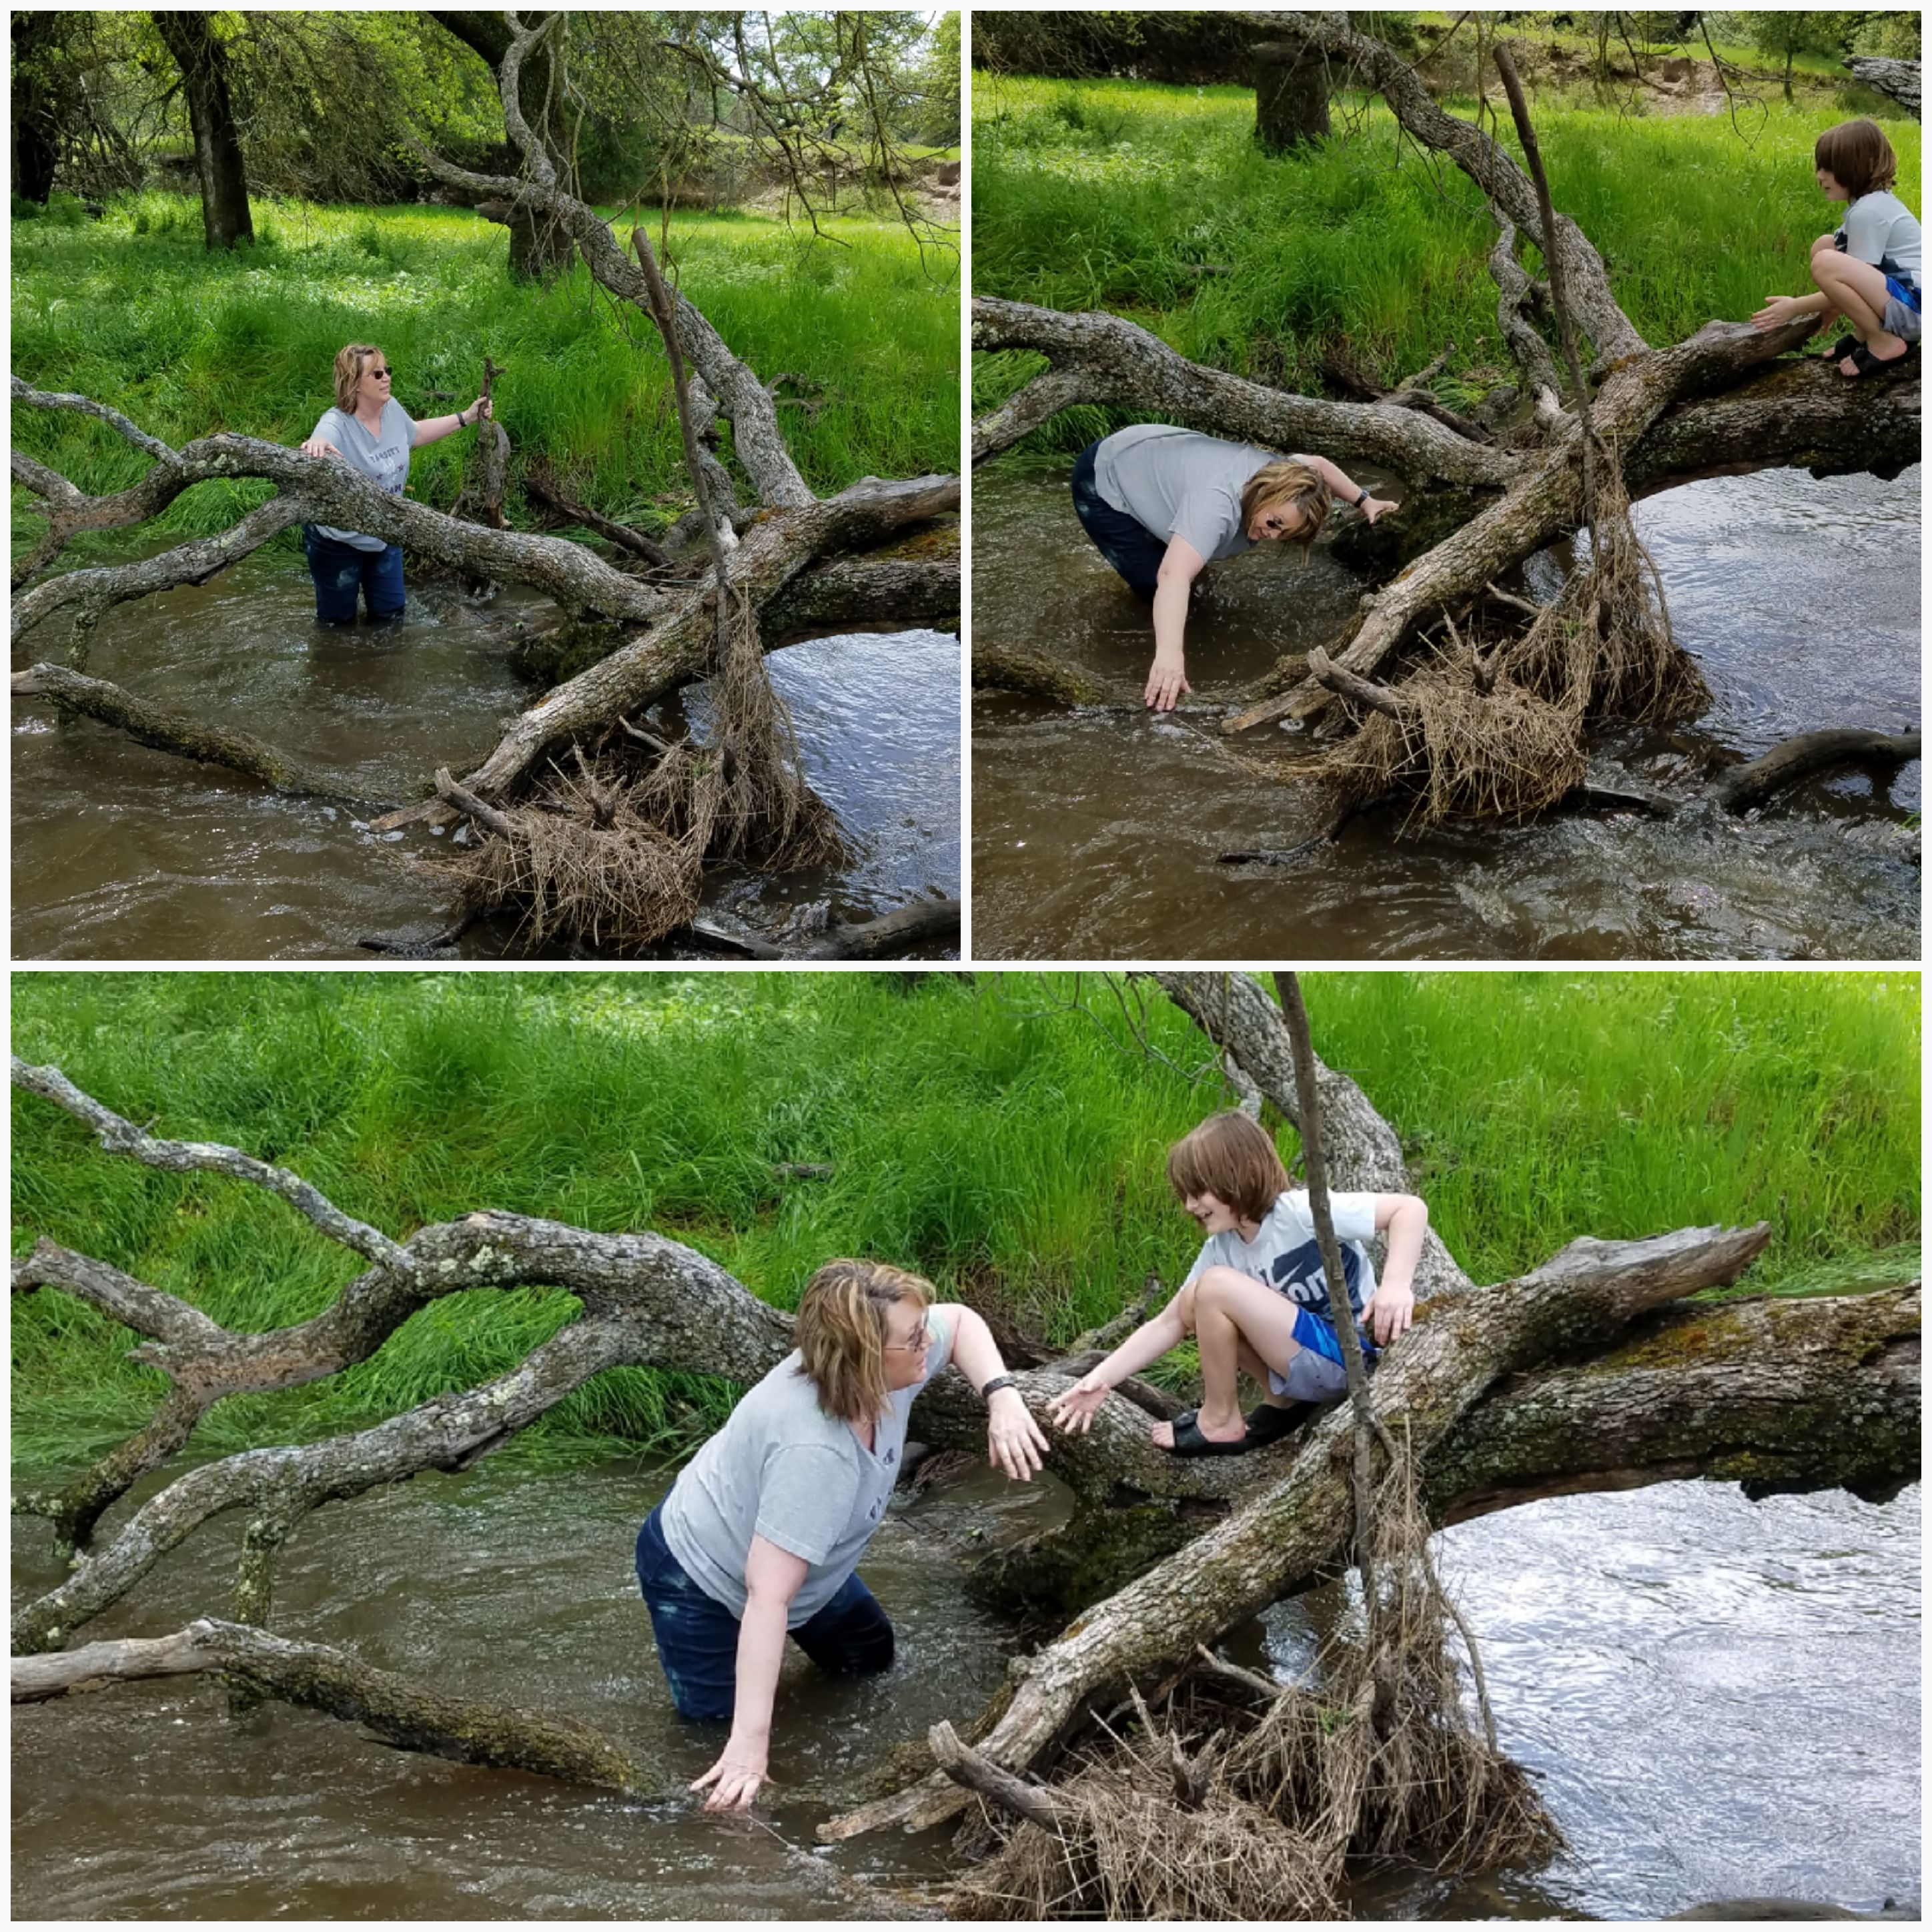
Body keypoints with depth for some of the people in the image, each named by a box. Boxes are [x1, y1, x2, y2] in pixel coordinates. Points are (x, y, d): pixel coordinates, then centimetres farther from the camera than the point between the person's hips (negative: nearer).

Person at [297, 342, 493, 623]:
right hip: (338, 544, -6)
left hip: (385, 537, 6)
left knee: (391, 614, 19)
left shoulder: (393, 410, -8)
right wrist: (315, 446, -74)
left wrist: (466, 417, 17)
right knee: (339, 621, 12)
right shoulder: (336, 424, -29)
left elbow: (415, 434, 15)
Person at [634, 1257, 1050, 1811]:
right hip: (699, 1577, -8)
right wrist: (750, 1743, -47)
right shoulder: (813, 1451, -44)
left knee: (870, 1659, 20)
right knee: (717, 1722, -6)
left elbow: (960, 1321, -1)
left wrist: (1002, 1398, -20)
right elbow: (767, 1595, -45)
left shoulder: (884, 1370, -23)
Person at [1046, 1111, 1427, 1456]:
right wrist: (1101, 1380, -5)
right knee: (1191, 1305, 2)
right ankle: (1281, 1402, 5)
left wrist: (1396, 1284, -37)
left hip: (1348, 1355, -8)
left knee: (1218, 1287, -18)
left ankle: (1220, 1423, -3)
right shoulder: (1222, 1249, 5)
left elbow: (1410, 1209, -22)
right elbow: (1168, 1324, 5)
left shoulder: (1300, 1213, -18)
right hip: (1306, 1367, 8)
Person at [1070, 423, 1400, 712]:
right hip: (1102, 484, -8)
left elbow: (1318, 466, 10)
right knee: (1155, 585, -16)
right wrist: (1169, 655, -67)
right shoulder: (1218, 503, -42)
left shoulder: (1282, 474, -15)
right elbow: (1174, 575, -55)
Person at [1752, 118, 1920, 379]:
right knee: (1824, 245, 13)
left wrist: (1796, 307, -10)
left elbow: (1853, 278, -15)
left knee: (1826, 263, -28)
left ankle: (1884, 343, -13)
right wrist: (1829, 308, 16)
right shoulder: (1876, 201, 15)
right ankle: (1864, 335, 10)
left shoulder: (1868, 212, -16)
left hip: (1913, 305, -11)